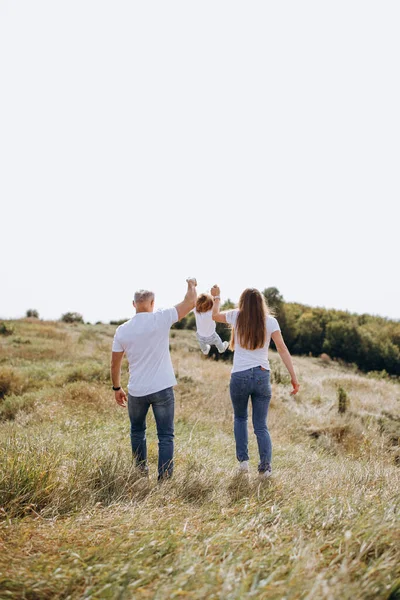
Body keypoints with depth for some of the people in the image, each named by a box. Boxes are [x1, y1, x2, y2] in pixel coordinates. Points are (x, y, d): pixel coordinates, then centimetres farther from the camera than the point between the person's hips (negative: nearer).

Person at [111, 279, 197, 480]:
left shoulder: (122, 330, 0)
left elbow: (115, 363, 7)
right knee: (165, 435, 4)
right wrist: (191, 285, 17)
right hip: (162, 389, -3)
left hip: (136, 391, 3)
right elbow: (190, 302, -2)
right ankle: (164, 478, 1)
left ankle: (141, 472, 30)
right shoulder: (161, 319, -9)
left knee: (137, 431, 23)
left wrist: (116, 388, 19)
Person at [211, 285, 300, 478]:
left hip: (239, 376, 0)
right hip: (262, 376, 0)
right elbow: (282, 349, -4)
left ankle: (243, 460, 13)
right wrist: (294, 377, -3)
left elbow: (214, 315, 22)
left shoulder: (236, 316, 2)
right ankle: (265, 467, -2)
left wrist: (216, 297, 39)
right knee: (261, 425, 8)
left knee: (240, 418, 22)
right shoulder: (270, 321, 2)